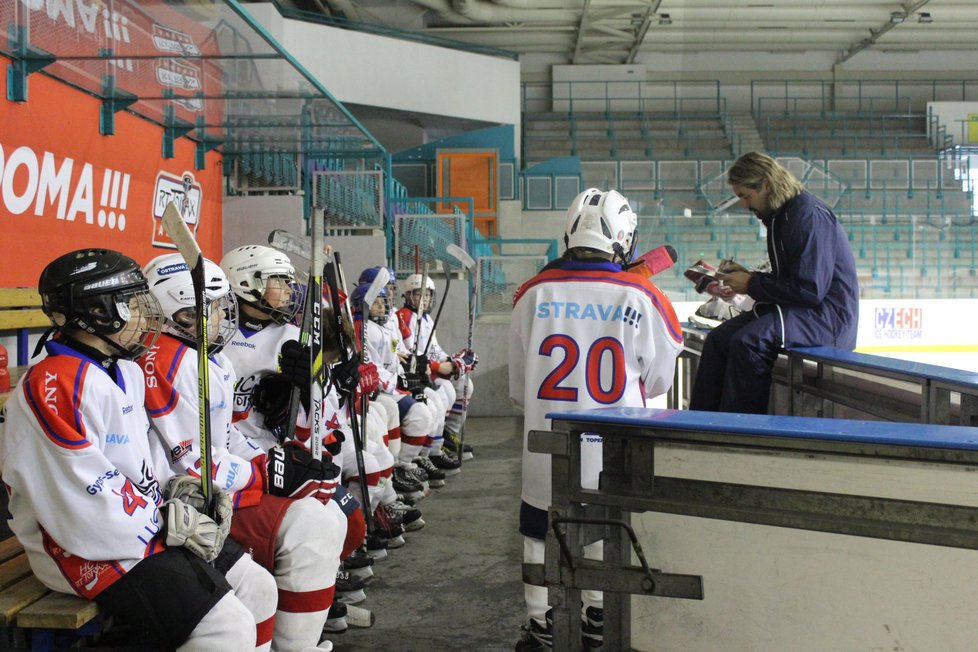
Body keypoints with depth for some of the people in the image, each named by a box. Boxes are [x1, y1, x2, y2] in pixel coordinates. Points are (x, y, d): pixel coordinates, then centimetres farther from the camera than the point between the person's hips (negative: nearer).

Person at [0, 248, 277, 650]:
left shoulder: (126, 373, 12)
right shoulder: (53, 386, -21)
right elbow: (83, 502, -26)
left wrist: (174, 489, 3)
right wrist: (171, 524, -17)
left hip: (147, 524, 10)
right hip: (87, 553, -10)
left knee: (259, 588, 6)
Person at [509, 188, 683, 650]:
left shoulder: (535, 293, -6)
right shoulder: (641, 297, -11)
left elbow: (517, 383, 5)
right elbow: (658, 380, 2)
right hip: (613, 447, -1)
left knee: (540, 528, 17)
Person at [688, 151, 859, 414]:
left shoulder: (809, 215, -17)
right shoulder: (780, 215, 14)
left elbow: (809, 289, -23)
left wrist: (752, 284, -14)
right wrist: (747, 277, 4)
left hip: (828, 316, -10)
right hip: (796, 310, 10)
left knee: (748, 341, -29)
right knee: (718, 338, -2)